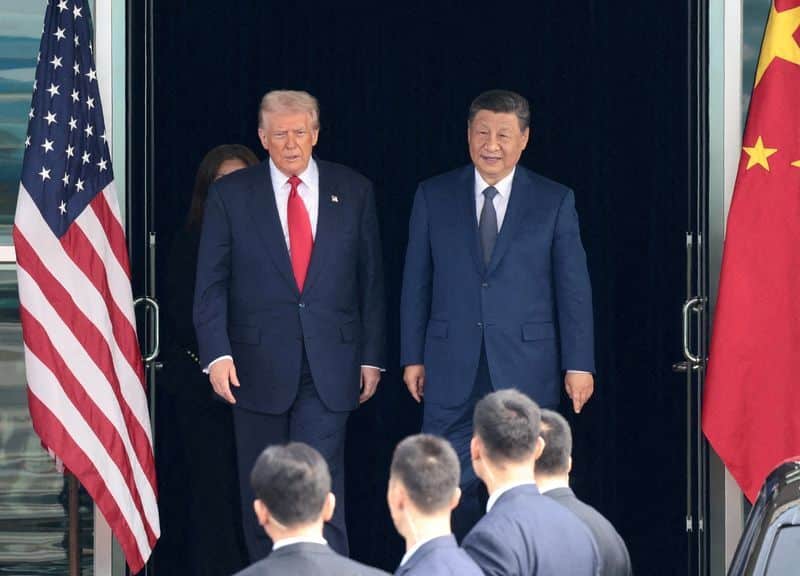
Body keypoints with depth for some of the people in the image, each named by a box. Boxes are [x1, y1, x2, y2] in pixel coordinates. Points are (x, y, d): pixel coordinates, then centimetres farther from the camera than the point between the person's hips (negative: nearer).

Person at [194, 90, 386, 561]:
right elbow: (211, 283, 1)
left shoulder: (353, 191, 6)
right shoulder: (231, 195, 3)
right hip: (260, 366, 1)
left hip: (328, 366, -1)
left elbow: (371, 279, 8)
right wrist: (217, 353, -11)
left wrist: (372, 357, 4)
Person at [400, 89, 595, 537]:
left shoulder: (555, 201, 3)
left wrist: (579, 364, -3)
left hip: (526, 368, -1)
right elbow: (416, 282, 8)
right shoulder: (433, 197, 6)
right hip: (453, 369, 1)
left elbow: (574, 287, 1)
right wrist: (413, 357, 4)